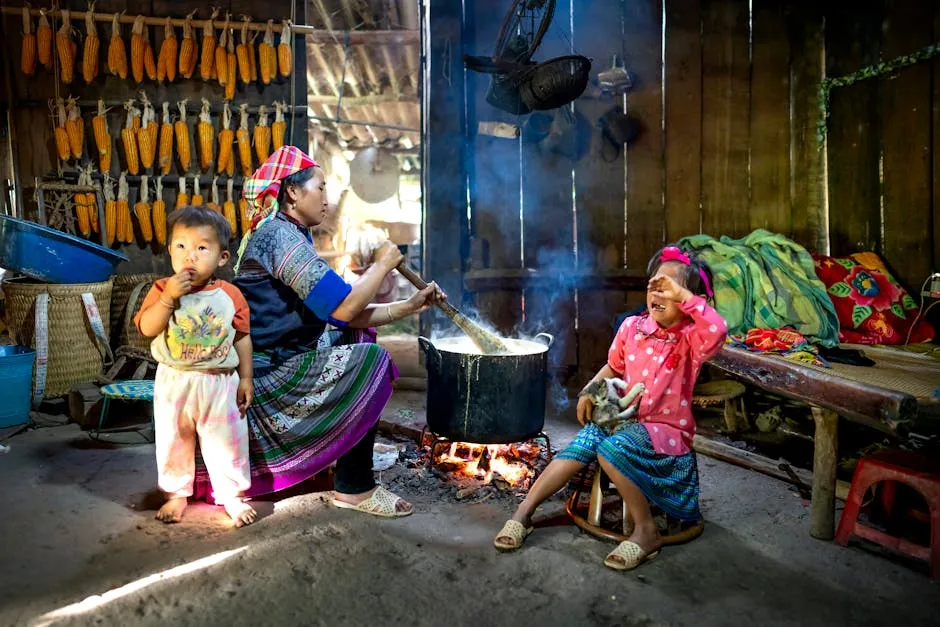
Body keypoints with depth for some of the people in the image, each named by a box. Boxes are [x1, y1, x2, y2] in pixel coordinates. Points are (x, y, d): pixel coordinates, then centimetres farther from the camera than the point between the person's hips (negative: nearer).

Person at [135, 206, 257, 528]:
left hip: (219, 383, -1)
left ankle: (234, 496, 25)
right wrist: (169, 297, -27)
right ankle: (176, 493, 35)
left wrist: (245, 378, 0)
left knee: (227, 443, 8)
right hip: (174, 382, 1)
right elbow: (146, 328, -16)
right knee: (173, 441, 16)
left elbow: (242, 338, 1)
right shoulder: (162, 289, -5)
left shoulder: (230, 295, -5)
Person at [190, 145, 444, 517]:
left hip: (274, 364, 10)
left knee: (357, 335, 16)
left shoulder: (287, 235, 13)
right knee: (371, 361, -12)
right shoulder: (280, 235, -17)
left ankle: (352, 449, 22)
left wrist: (409, 306, 3)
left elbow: (339, 315, 8)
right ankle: (353, 487, -4)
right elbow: (344, 307, -25)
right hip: (269, 378, -10)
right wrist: (382, 264, -9)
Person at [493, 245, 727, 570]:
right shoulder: (632, 327, 3)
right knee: (582, 445, -19)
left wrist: (681, 293, -31)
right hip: (624, 418, 5)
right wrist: (590, 390, 3)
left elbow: (718, 329, -36)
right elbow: (613, 367, 19)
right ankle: (523, 512, -10)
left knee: (611, 448, -31)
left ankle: (646, 531, -13)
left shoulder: (691, 339, -11)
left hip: (667, 430, -5)